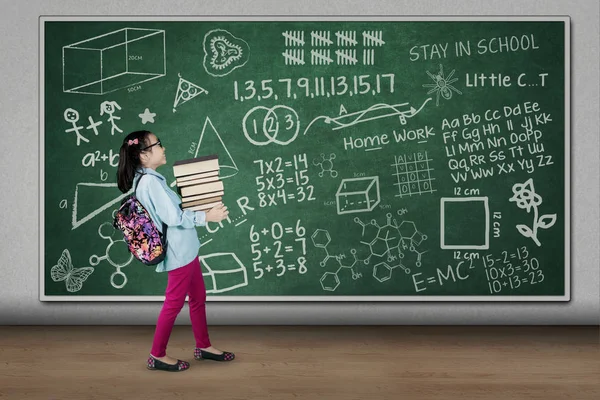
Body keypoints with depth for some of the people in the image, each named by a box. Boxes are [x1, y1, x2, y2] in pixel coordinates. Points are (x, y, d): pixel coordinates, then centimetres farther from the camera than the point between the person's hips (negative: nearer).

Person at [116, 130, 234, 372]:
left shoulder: (150, 179, 11)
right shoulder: (149, 181, -20)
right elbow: (173, 218, -22)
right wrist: (206, 216, -17)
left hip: (185, 249, 10)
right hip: (178, 252, -10)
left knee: (198, 297, 18)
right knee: (174, 303, 2)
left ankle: (203, 347, 30)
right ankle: (157, 356, 15)